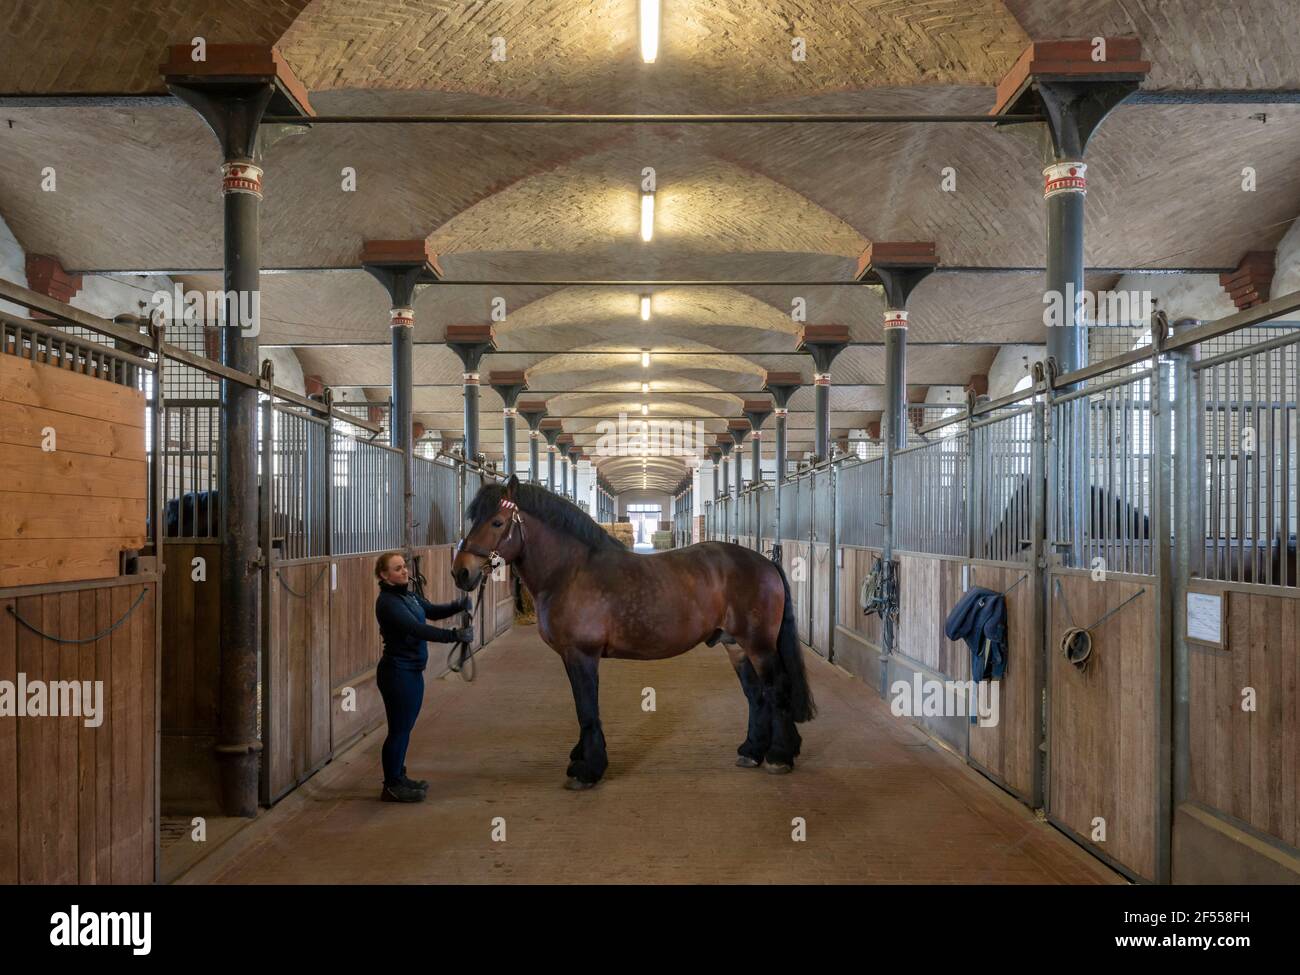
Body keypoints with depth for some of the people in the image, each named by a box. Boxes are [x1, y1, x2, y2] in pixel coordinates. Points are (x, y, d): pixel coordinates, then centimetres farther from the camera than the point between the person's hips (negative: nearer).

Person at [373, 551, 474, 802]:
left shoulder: (410, 595, 9)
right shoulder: (387, 602, -20)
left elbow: (433, 611, 14)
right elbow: (417, 629, -28)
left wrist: (458, 606, -7)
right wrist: (454, 635, -33)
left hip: (413, 671, 9)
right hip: (397, 671, -9)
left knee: (405, 727, 18)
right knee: (399, 729, 0)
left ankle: (398, 777, 31)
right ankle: (391, 787, 11)